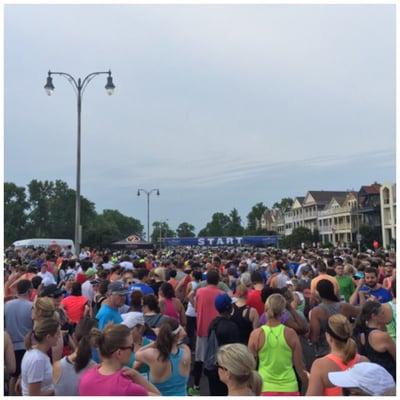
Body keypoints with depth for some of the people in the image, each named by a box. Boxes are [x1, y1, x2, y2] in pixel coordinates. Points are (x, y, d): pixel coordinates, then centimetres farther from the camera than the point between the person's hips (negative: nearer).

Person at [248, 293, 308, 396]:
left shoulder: (256, 334, -8)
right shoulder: (290, 333, -7)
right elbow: (299, 365, 0)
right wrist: (307, 386, 17)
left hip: (265, 388, 0)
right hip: (289, 388, 1)